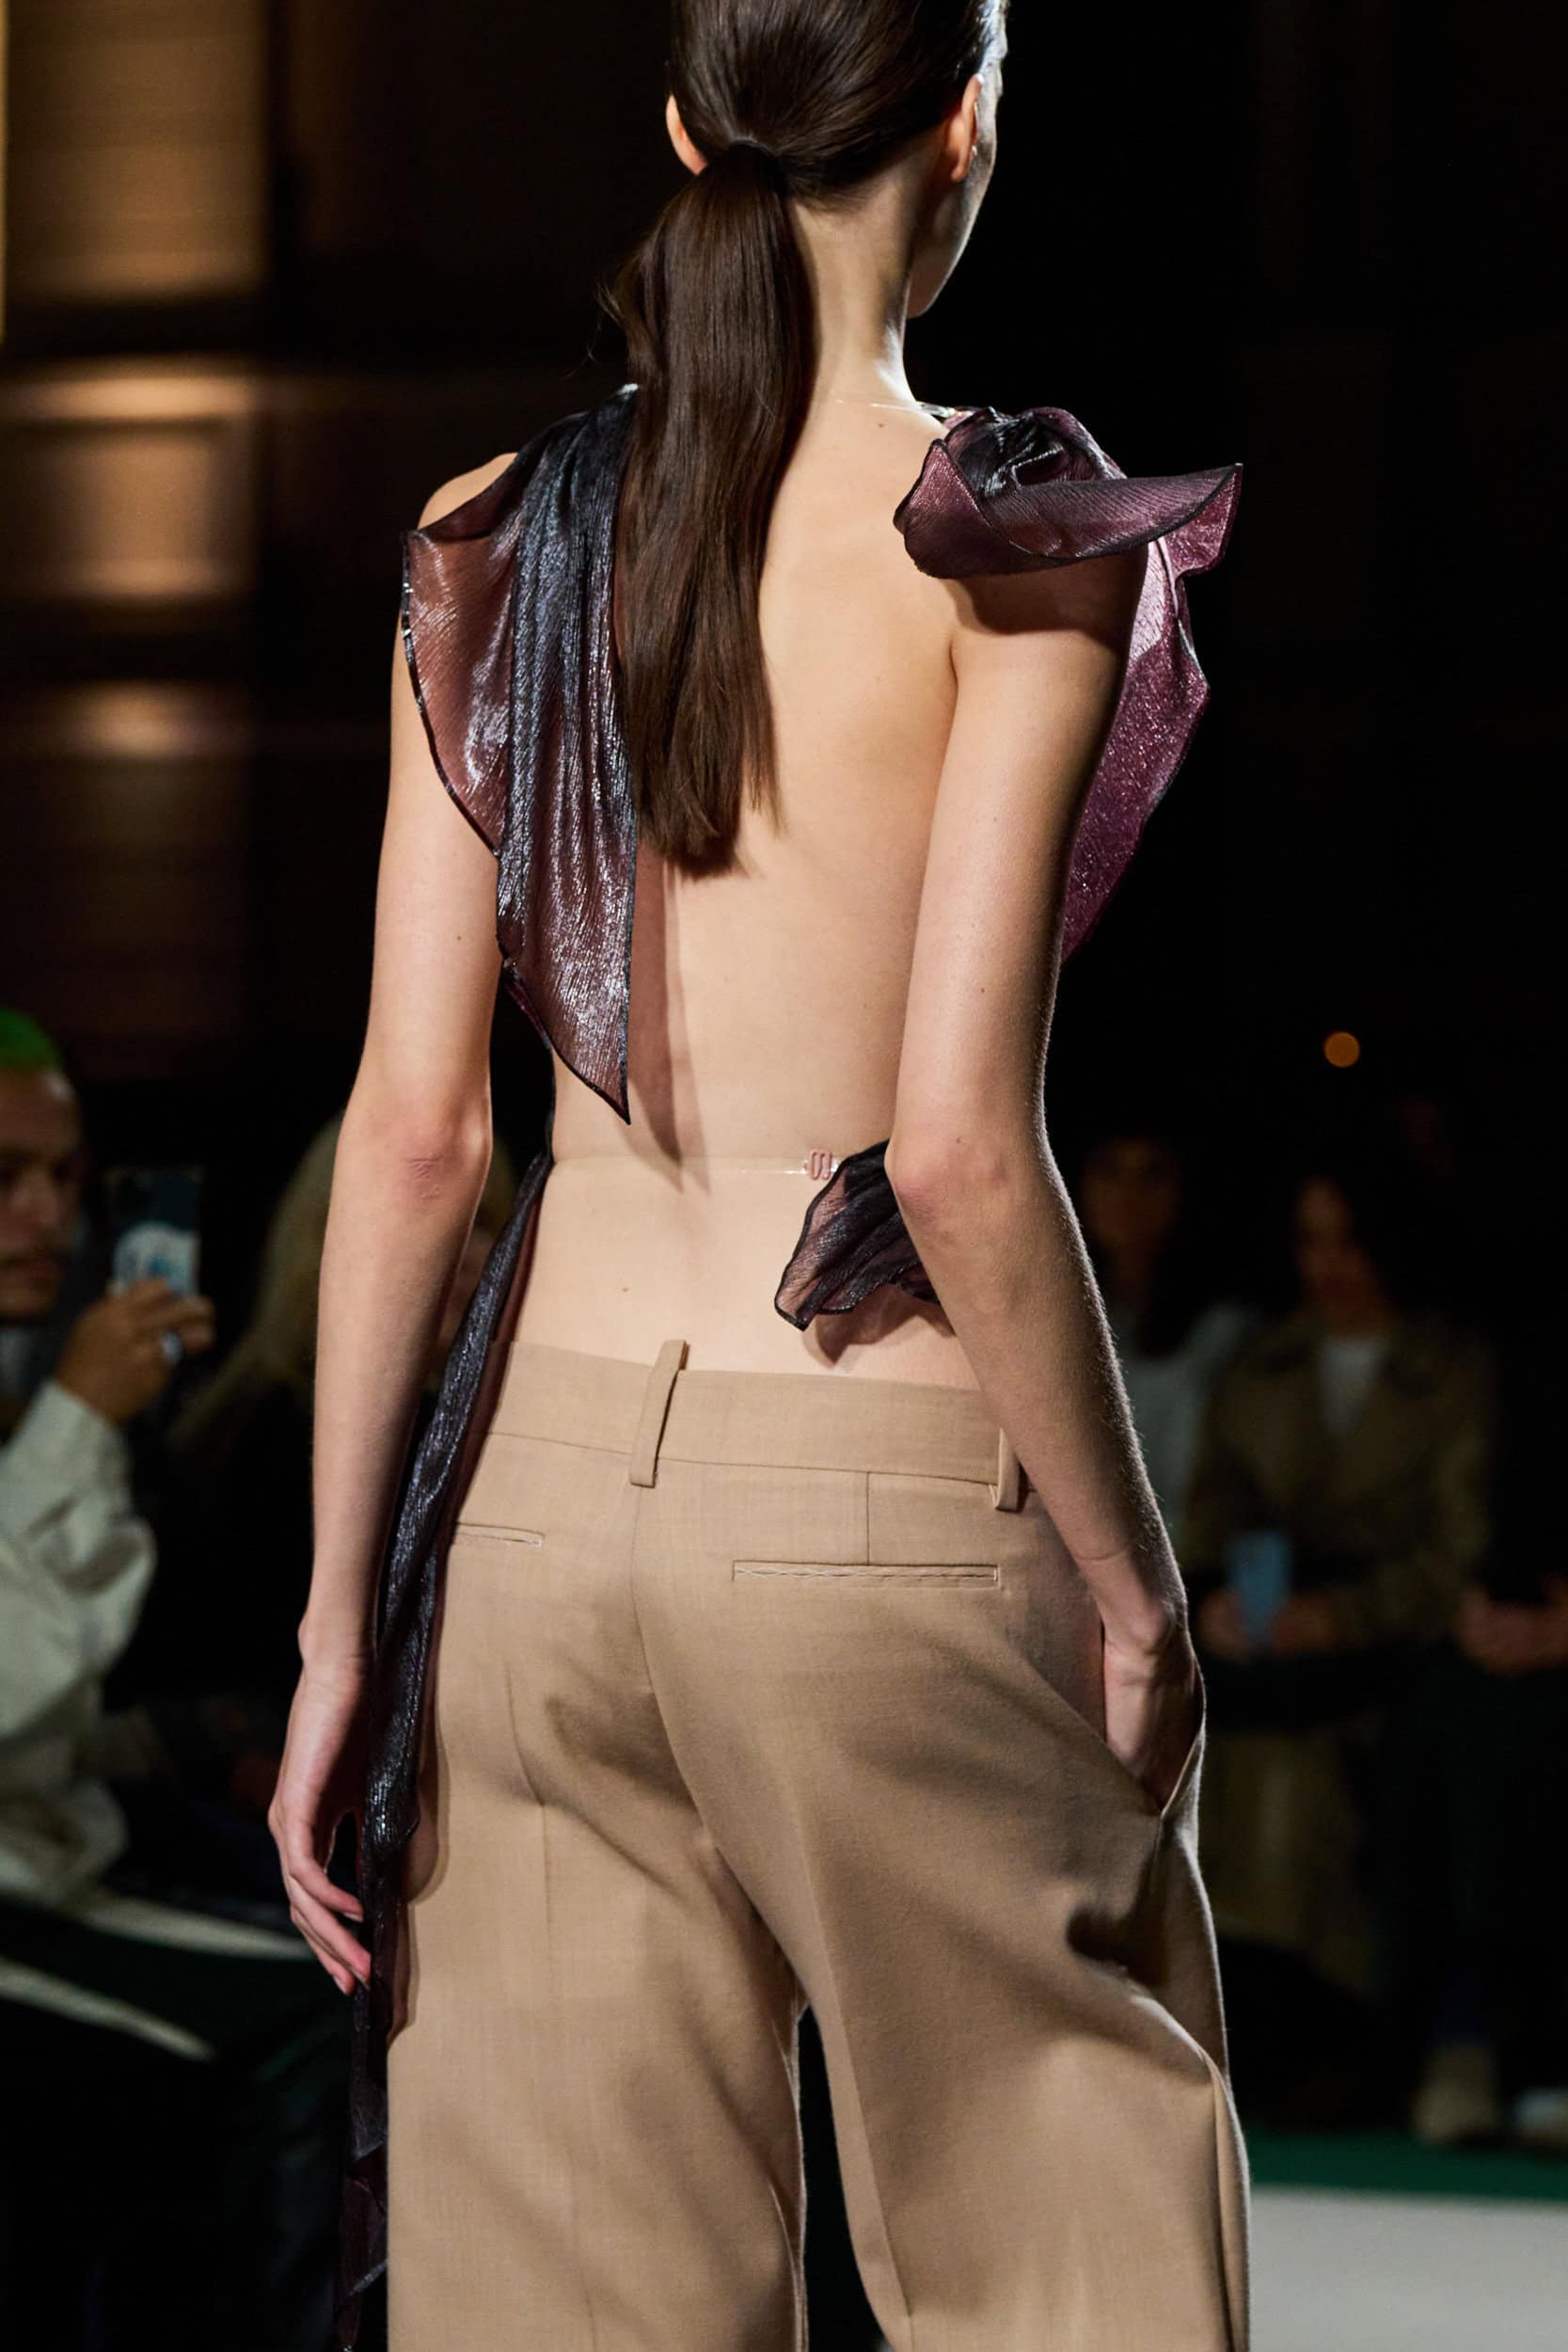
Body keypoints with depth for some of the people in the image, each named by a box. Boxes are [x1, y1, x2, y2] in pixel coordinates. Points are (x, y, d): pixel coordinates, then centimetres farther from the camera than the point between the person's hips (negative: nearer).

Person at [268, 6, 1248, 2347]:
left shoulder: (494, 546, 4)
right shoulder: (1005, 544, -9)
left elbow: (412, 1125, 2)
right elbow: (958, 1142, -16)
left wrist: (340, 1619, 6)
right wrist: (1132, 1582, -6)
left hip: (544, 1488, 5)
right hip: (889, 1520, -4)